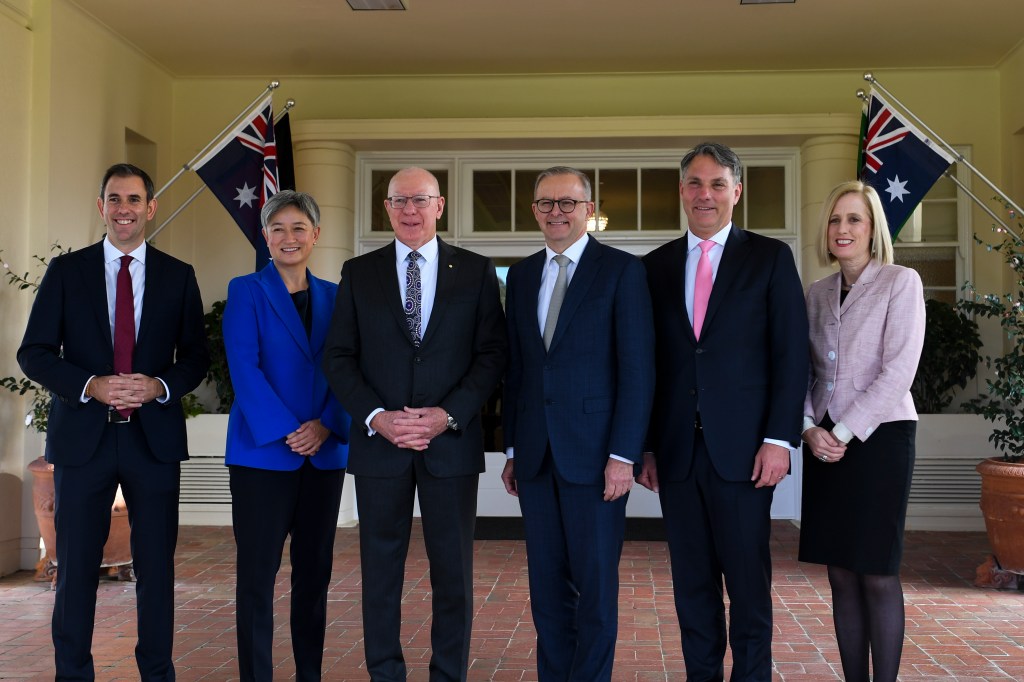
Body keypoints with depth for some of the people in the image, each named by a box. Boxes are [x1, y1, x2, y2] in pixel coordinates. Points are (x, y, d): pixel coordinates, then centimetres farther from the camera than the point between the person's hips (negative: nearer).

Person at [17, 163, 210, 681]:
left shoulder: (178, 276, 6)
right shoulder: (66, 270, 4)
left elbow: (197, 357, 6)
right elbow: (33, 353, 1)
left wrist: (159, 386, -14)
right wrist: (91, 385, -15)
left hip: (154, 436, 1)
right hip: (82, 435, 0)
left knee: (157, 565, 7)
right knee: (76, 566, 6)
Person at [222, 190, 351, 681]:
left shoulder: (333, 296, 11)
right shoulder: (246, 291, 1)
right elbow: (244, 368, -9)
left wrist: (326, 425, -11)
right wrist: (285, 431, -17)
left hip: (325, 452, 4)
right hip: (262, 452, -3)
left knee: (315, 569, 9)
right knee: (257, 571, 0)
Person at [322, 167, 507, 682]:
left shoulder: (476, 271, 6)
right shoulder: (358, 273, 8)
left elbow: (492, 354, 0)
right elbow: (339, 357, 4)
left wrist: (448, 416, -12)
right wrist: (376, 417, -11)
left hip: (452, 442, -1)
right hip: (378, 442, 1)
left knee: (453, 572, 5)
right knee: (380, 571, 7)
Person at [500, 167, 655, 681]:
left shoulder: (622, 270, -3)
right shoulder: (521, 275, 13)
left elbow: (638, 369, -8)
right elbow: (515, 367, 14)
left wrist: (623, 455, -13)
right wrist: (512, 450, 11)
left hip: (593, 454, -4)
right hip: (536, 456, 5)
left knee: (595, 583, 4)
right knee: (547, 583, 11)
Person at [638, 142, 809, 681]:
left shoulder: (770, 258, 3)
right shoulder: (656, 266, 11)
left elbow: (791, 354, -2)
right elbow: (650, 363, 10)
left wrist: (778, 439, -9)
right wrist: (645, 445, 5)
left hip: (742, 449, -3)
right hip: (677, 451, 3)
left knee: (748, 582, 4)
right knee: (692, 583, 10)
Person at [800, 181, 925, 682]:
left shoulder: (901, 283, -3)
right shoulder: (817, 294, 12)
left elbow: (899, 372, -11)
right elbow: (803, 371, 11)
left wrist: (844, 433, -13)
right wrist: (810, 428, -5)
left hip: (879, 436, -5)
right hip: (825, 443, 5)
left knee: (877, 574, -2)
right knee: (841, 575, 6)